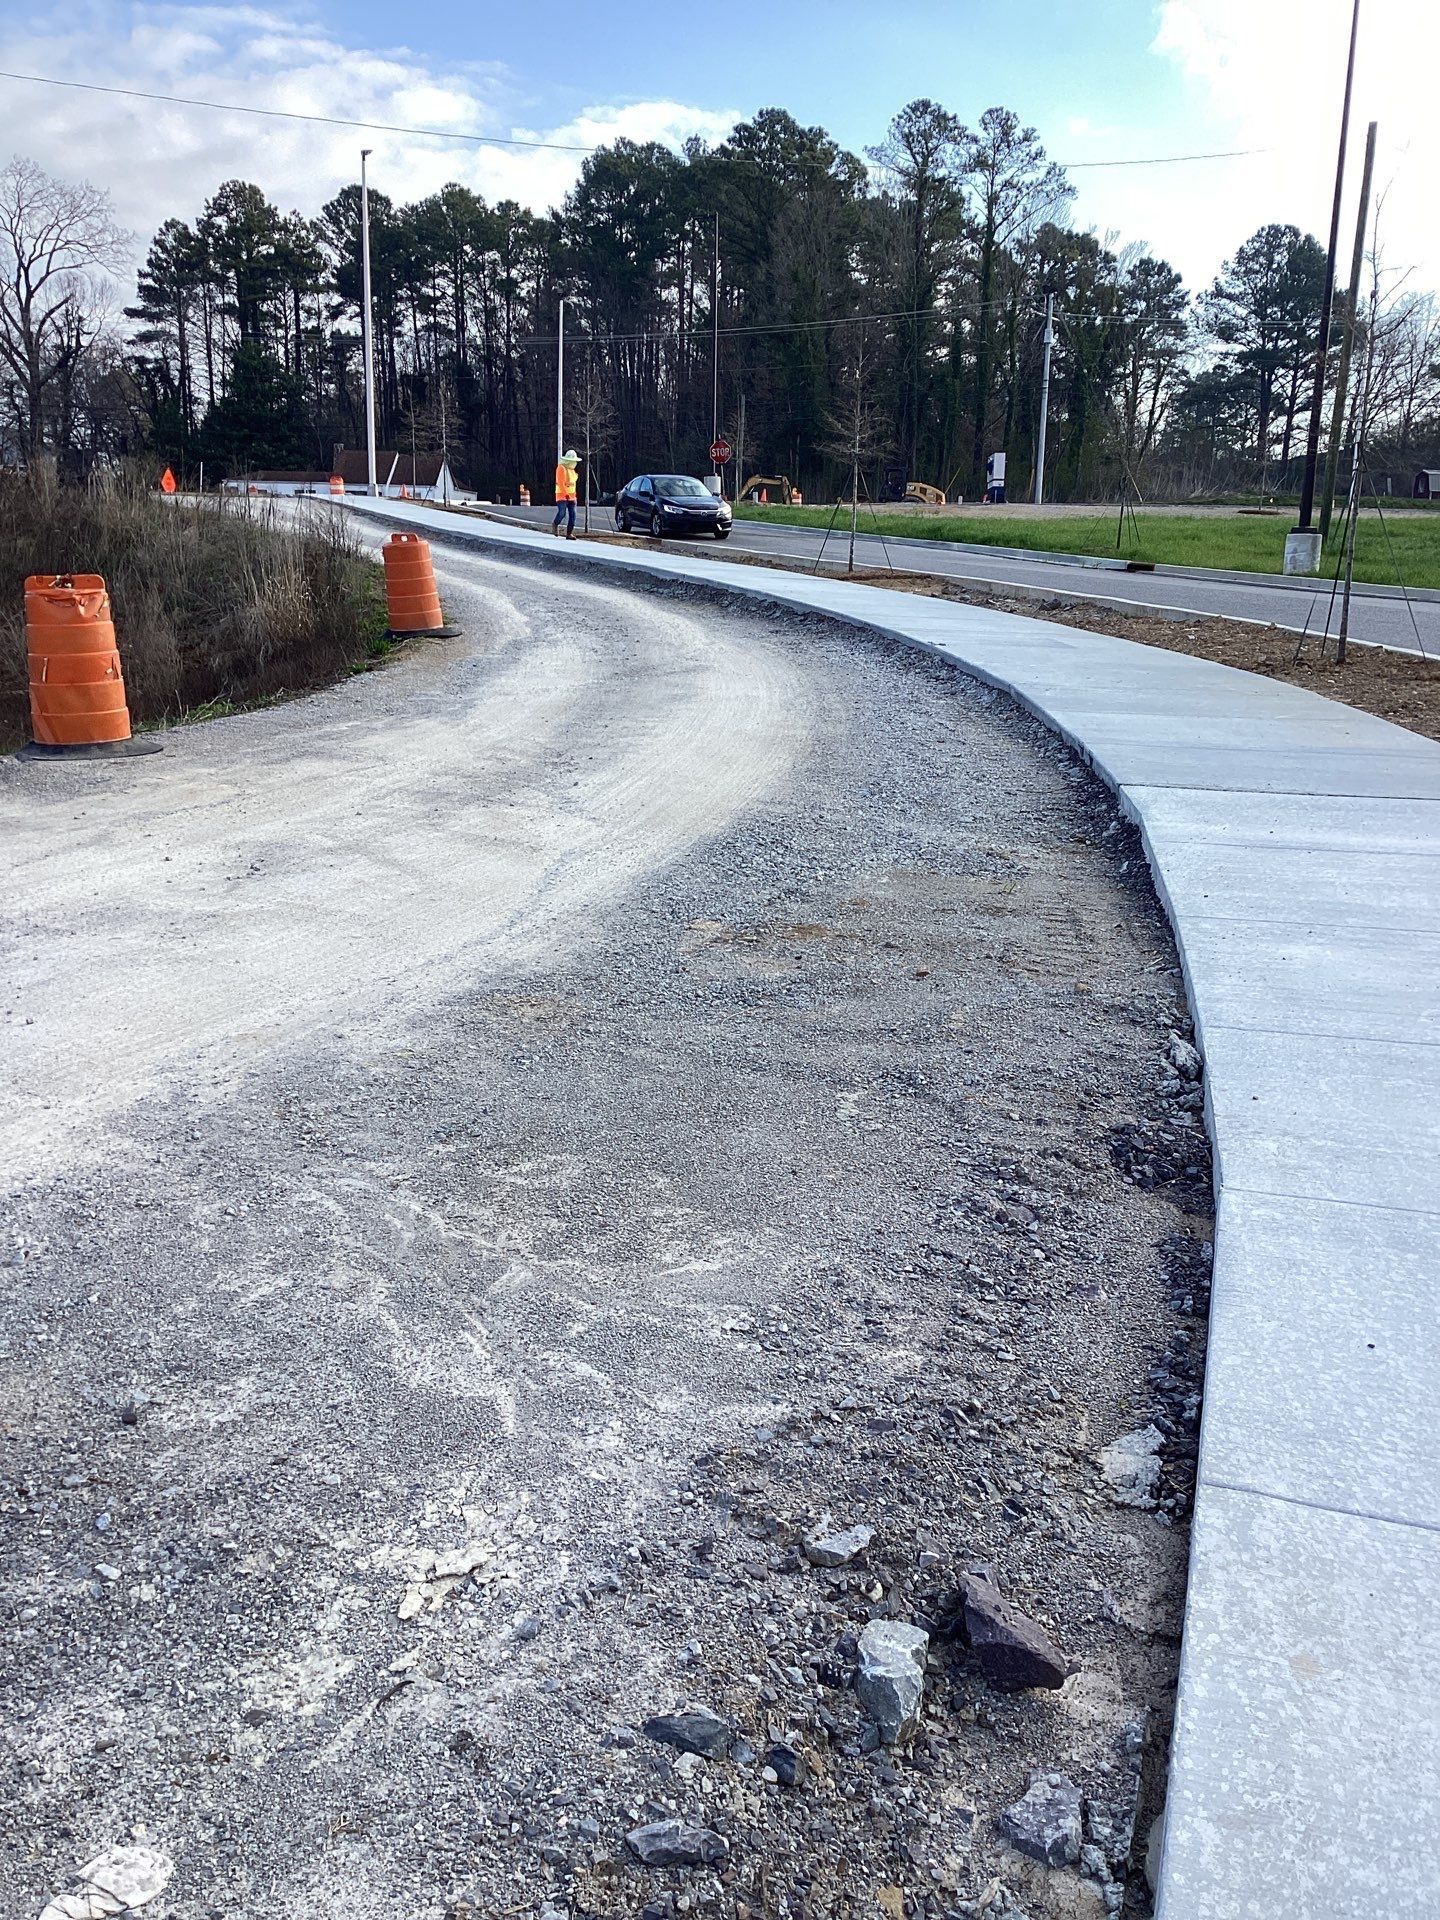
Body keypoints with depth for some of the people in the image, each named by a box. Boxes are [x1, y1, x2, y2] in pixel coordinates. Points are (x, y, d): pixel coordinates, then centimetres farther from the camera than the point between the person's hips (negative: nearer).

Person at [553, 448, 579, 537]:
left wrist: (574, 495, 19)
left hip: (571, 496, 8)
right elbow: (561, 483, -17)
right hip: (562, 495, -8)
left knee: (572, 514, -2)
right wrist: (566, 494, -20)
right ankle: (555, 525, 16)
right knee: (562, 513, -14)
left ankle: (569, 533, 0)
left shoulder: (572, 470, 17)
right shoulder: (561, 468, -10)